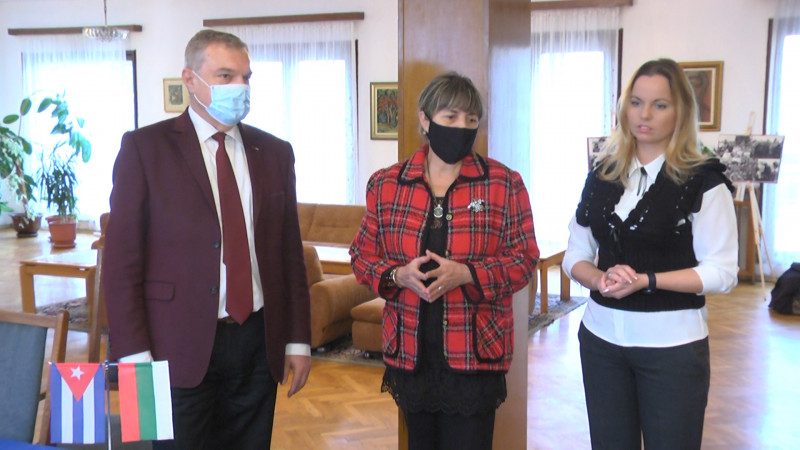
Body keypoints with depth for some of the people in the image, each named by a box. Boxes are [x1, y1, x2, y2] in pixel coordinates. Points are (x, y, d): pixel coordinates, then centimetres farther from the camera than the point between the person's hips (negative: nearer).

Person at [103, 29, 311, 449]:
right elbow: (121, 259, -6)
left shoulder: (275, 152, 9)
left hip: (257, 344, 4)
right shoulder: (144, 147, -3)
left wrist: (298, 339, 8)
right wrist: (134, 355, -11)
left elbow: (290, 253, 11)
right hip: (180, 348, -3)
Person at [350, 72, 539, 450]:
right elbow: (362, 255, 8)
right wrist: (398, 275, -14)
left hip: (474, 355, -2)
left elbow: (524, 258, -3)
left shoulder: (504, 183, -2)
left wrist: (465, 274, -18)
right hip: (411, 351, 3)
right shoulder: (385, 184, 3)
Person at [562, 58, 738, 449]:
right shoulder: (601, 175, 7)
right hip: (602, 336, 4)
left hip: (672, 344, -4)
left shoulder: (704, 182, -7)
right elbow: (575, 256, 9)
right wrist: (601, 279, -13)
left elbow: (722, 272, -11)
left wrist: (646, 280, -20)